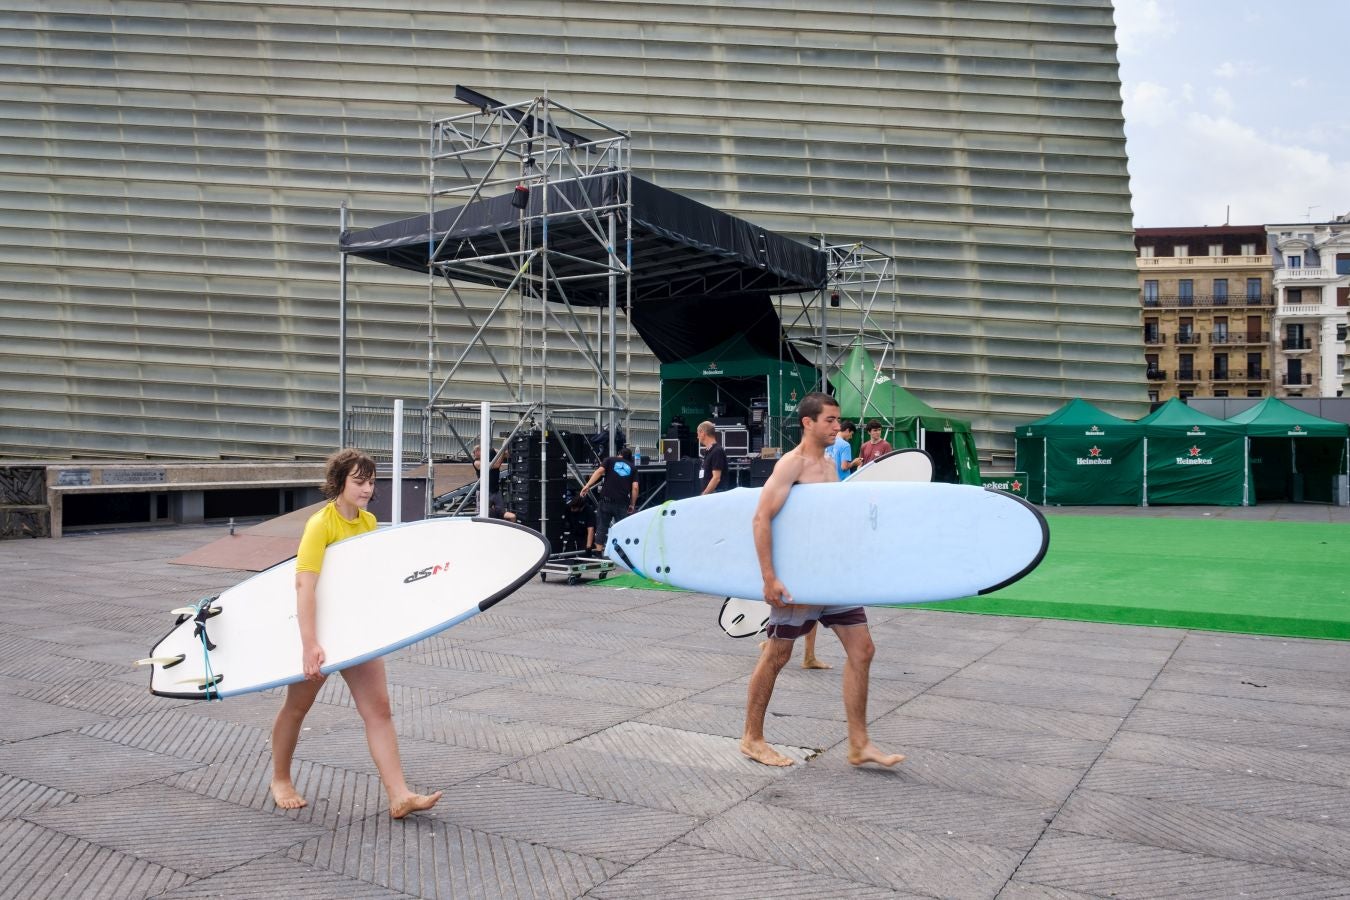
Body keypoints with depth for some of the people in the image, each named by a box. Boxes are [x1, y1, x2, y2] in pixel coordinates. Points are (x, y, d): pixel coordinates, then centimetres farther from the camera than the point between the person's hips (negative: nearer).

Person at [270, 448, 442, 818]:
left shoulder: (369, 522, 0)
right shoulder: (320, 524, -21)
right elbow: (304, 584, -30)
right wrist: (309, 644, -37)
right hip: (318, 627, -5)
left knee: (379, 708, -3)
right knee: (296, 707, 14)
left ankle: (399, 796, -4)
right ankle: (280, 779, 37)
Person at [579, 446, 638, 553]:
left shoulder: (611, 460, 11)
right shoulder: (632, 468, 14)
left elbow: (599, 471, -7)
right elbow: (635, 487, 4)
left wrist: (587, 485, -12)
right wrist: (632, 504, 11)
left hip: (606, 500, -1)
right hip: (622, 503, 1)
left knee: (602, 526, 6)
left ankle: (598, 550, 1)